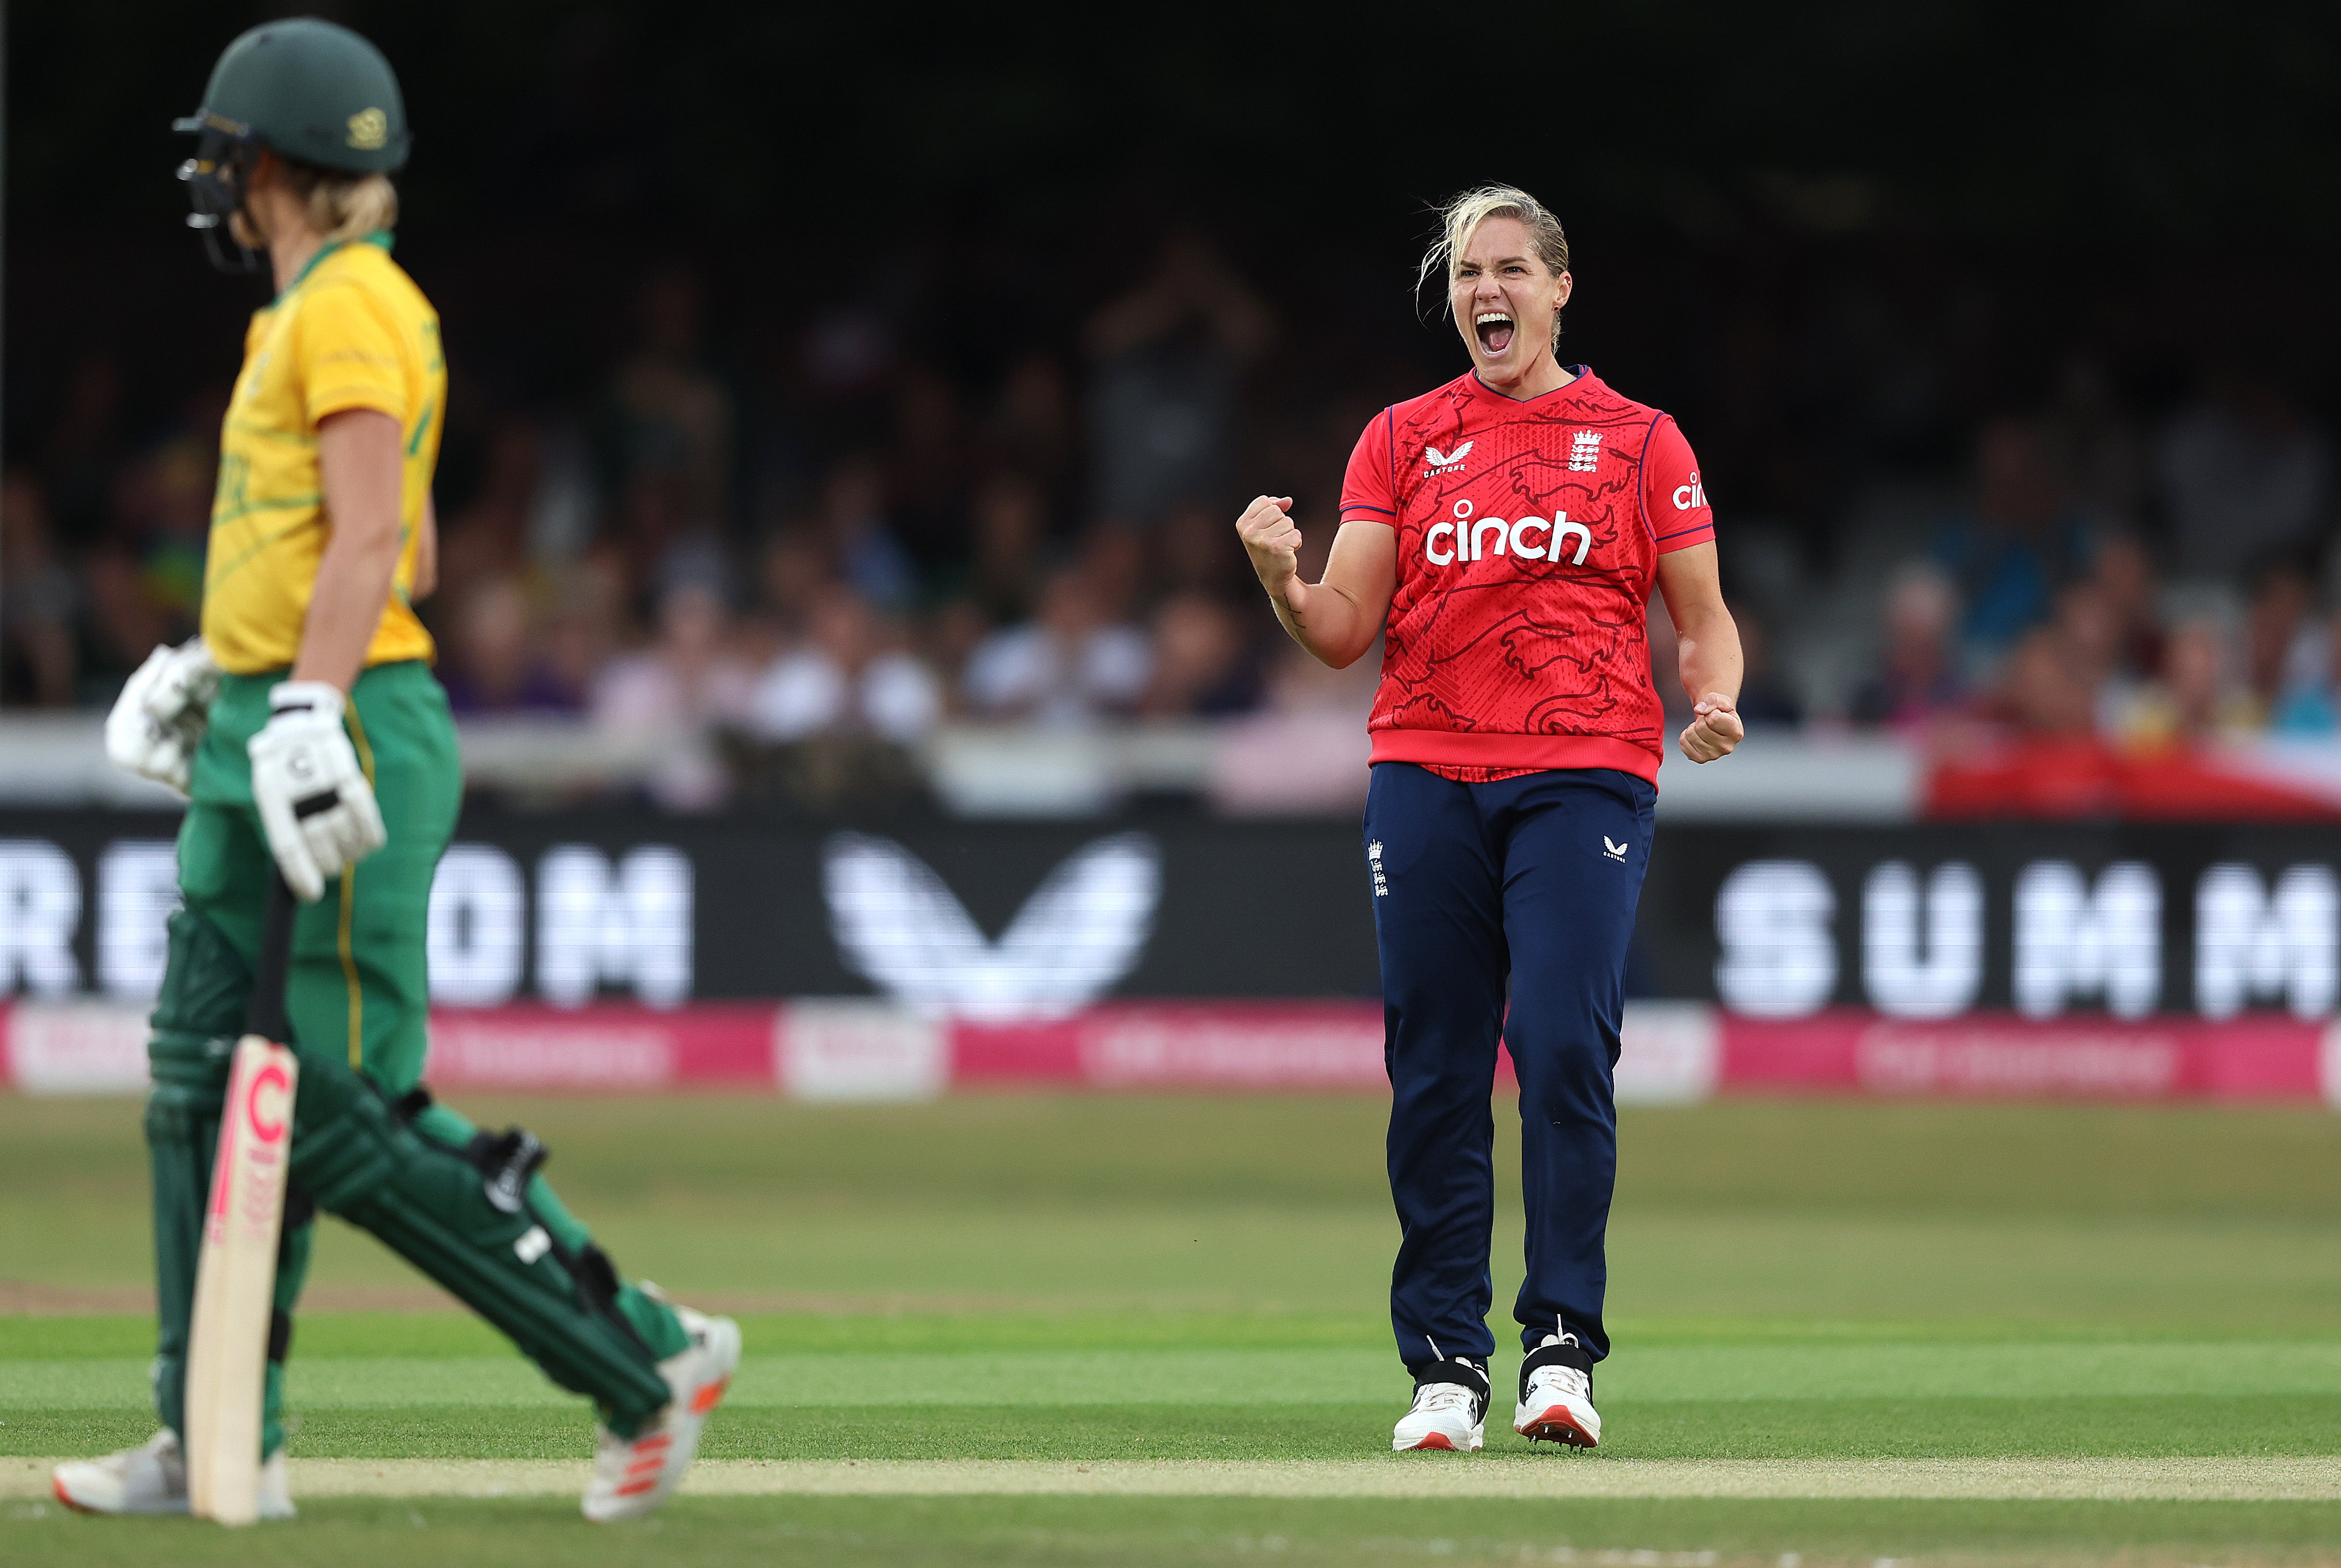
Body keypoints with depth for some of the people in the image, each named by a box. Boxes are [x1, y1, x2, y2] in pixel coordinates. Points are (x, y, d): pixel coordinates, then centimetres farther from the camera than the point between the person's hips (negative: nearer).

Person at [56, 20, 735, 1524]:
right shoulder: (311, 313, 19)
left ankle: (646, 1360, -5)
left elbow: (372, 541, -22)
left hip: (350, 728, -11)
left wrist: (311, 711, -29)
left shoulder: (350, 309, -12)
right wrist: (227, 667, 25)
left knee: (356, 1119, -11)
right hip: (256, 743, 11)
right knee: (206, 1093, 8)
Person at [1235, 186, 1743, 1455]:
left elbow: (1704, 620, 11)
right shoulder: (1401, 441, 14)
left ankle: (1561, 1349, -11)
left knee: (1566, 1050, -15)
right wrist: (1279, 576, -13)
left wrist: (1715, 703, -10)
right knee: (1434, 1072, -1)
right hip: (1425, 774, 2)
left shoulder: (1638, 440, 11)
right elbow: (1343, 631, 7)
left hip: (1586, 777, -2)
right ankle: (1446, 1365, 4)